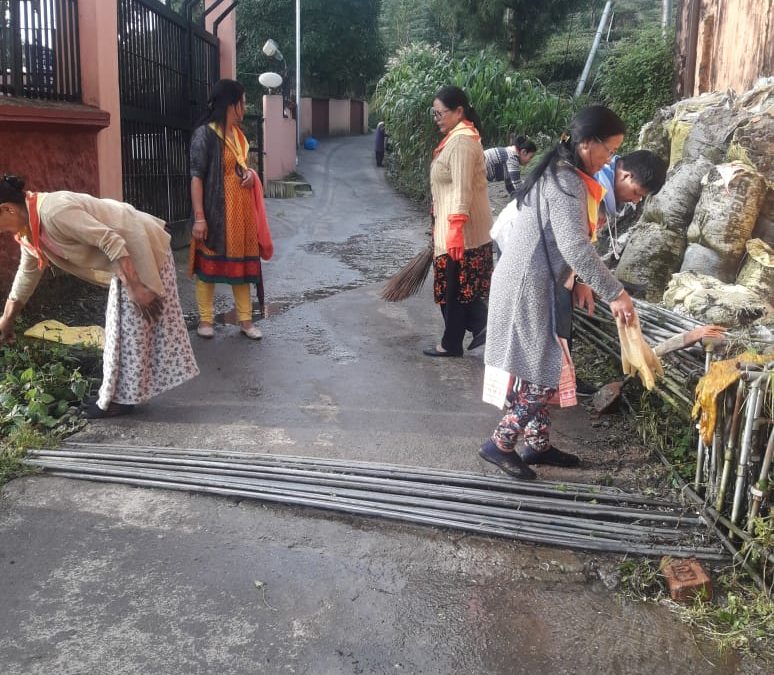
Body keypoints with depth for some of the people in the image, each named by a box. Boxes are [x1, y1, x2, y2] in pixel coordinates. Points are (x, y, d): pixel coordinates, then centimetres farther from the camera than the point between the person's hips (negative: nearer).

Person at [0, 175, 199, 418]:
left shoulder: (53, 211, -27)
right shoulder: (30, 231, 5)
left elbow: (111, 241, -28)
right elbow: (26, 274, 19)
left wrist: (138, 287, -27)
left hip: (141, 245, -10)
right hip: (127, 252, 10)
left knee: (129, 325, -3)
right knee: (122, 323, 15)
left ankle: (123, 397, 7)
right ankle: (121, 392, 26)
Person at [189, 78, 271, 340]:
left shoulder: (237, 133, 10)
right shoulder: (204, 134, -14)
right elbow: (196, 176, -17)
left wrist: (249, 173, 0)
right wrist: (199, 217, -22)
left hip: (241, 209, 7)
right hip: (215, 211, -7)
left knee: (242, 261, 10)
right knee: (210, 262, 3)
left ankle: (245, 320, 18)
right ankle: (205, 320, 15)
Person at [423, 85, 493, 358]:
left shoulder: (461, 141, -17)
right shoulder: (459, 137, 15)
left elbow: (462, 190, -24)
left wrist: (455, 230, -28)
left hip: (460, 229, -10)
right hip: (456, 227, 10)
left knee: (453, 287, 2)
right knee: (463, 285, 14)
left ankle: (451, 344, 14)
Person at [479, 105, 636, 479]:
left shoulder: (558, 173, 14)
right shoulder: (567, 182, -18)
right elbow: (576, 247, -29)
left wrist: (578, 281, 9)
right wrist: (615, 293, -26)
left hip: (531, 284, 10)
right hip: (529, 289, -10)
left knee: (539, 369, 16)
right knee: (543, 373, -2)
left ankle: (538, 445, 26)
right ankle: (500, 444, 8)